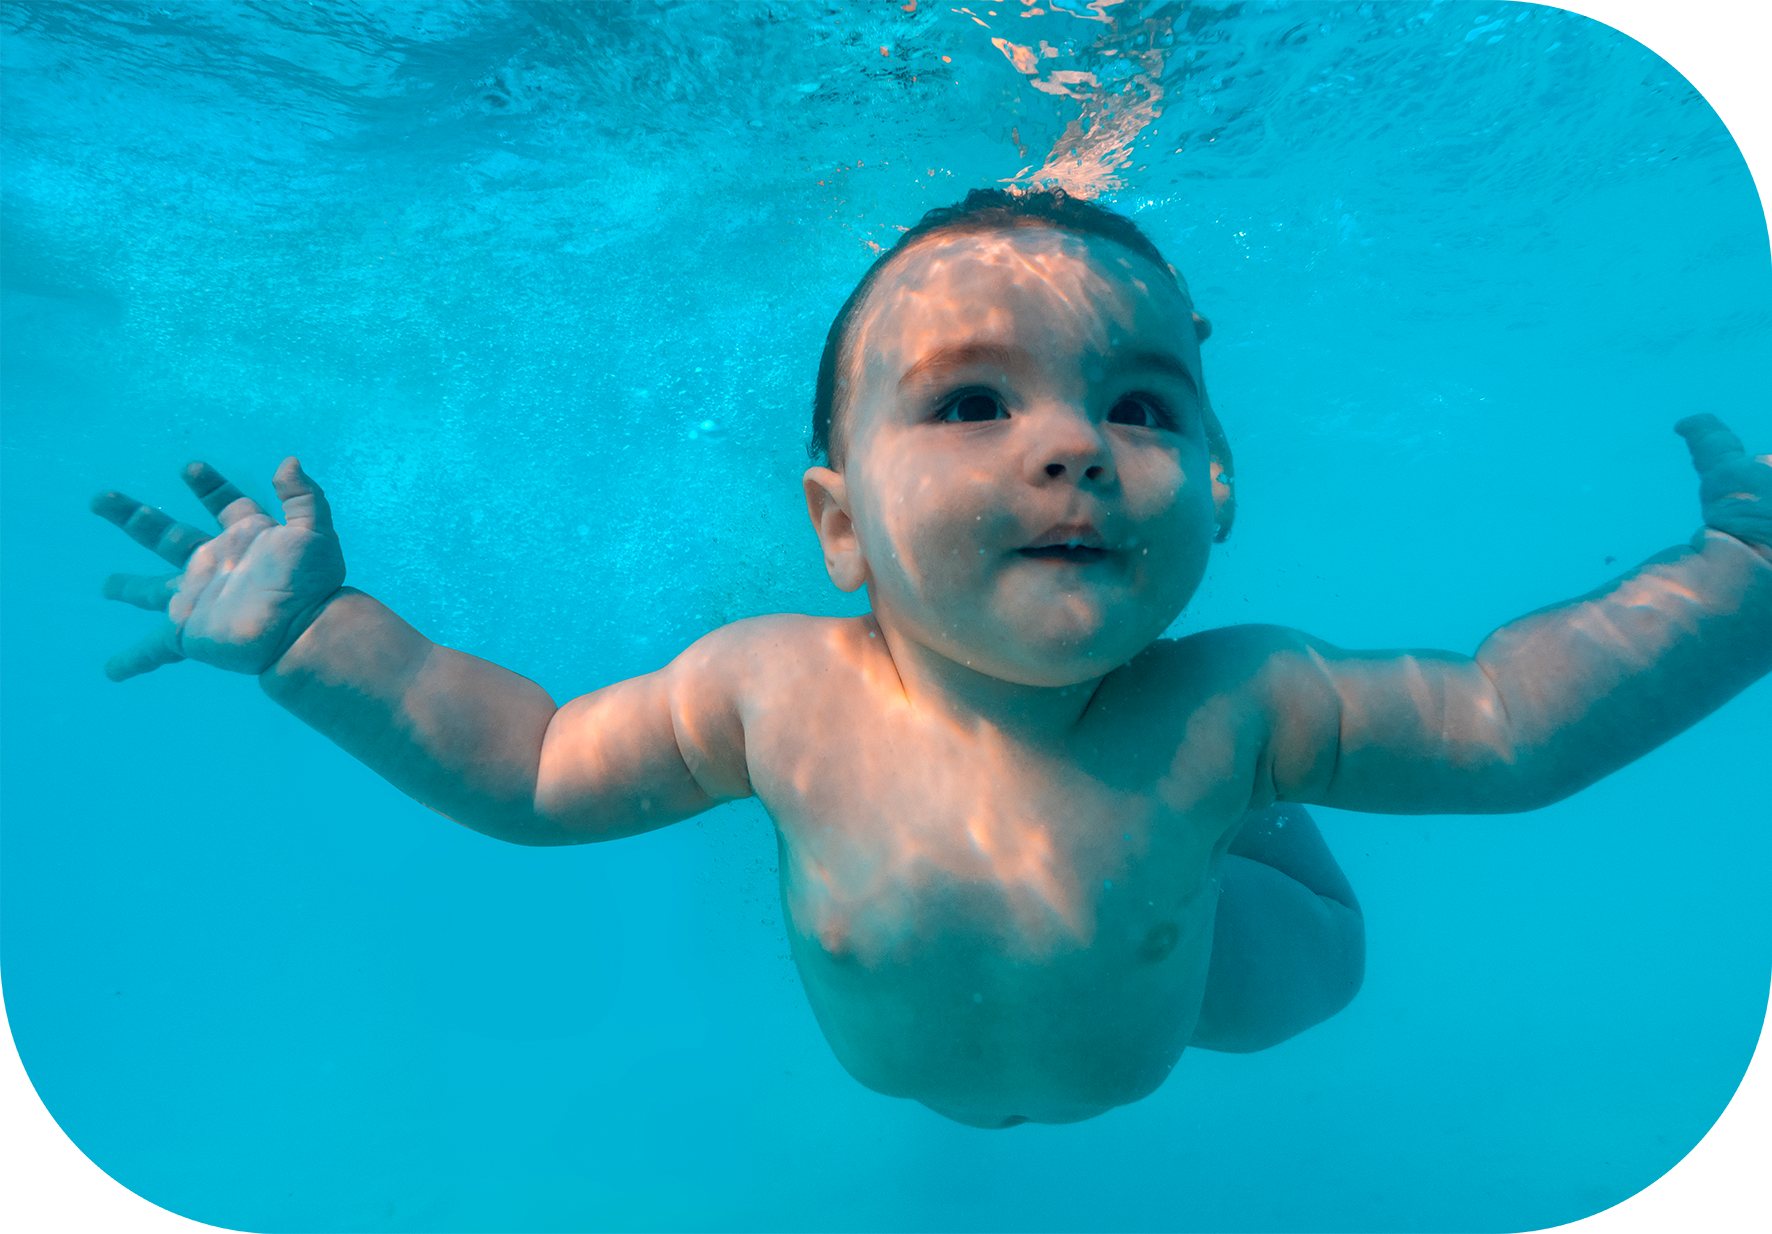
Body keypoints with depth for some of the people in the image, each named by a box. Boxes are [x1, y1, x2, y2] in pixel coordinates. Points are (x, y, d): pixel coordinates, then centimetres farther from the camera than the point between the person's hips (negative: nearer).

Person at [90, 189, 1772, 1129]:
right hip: (887, 1078, 1)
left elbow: (1505, 721, -23)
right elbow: (533, 765, -23)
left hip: (1138, 1052, 0)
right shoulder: (777, 696, -37)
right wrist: (311, 634, -27)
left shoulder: (1228, 712, -38)